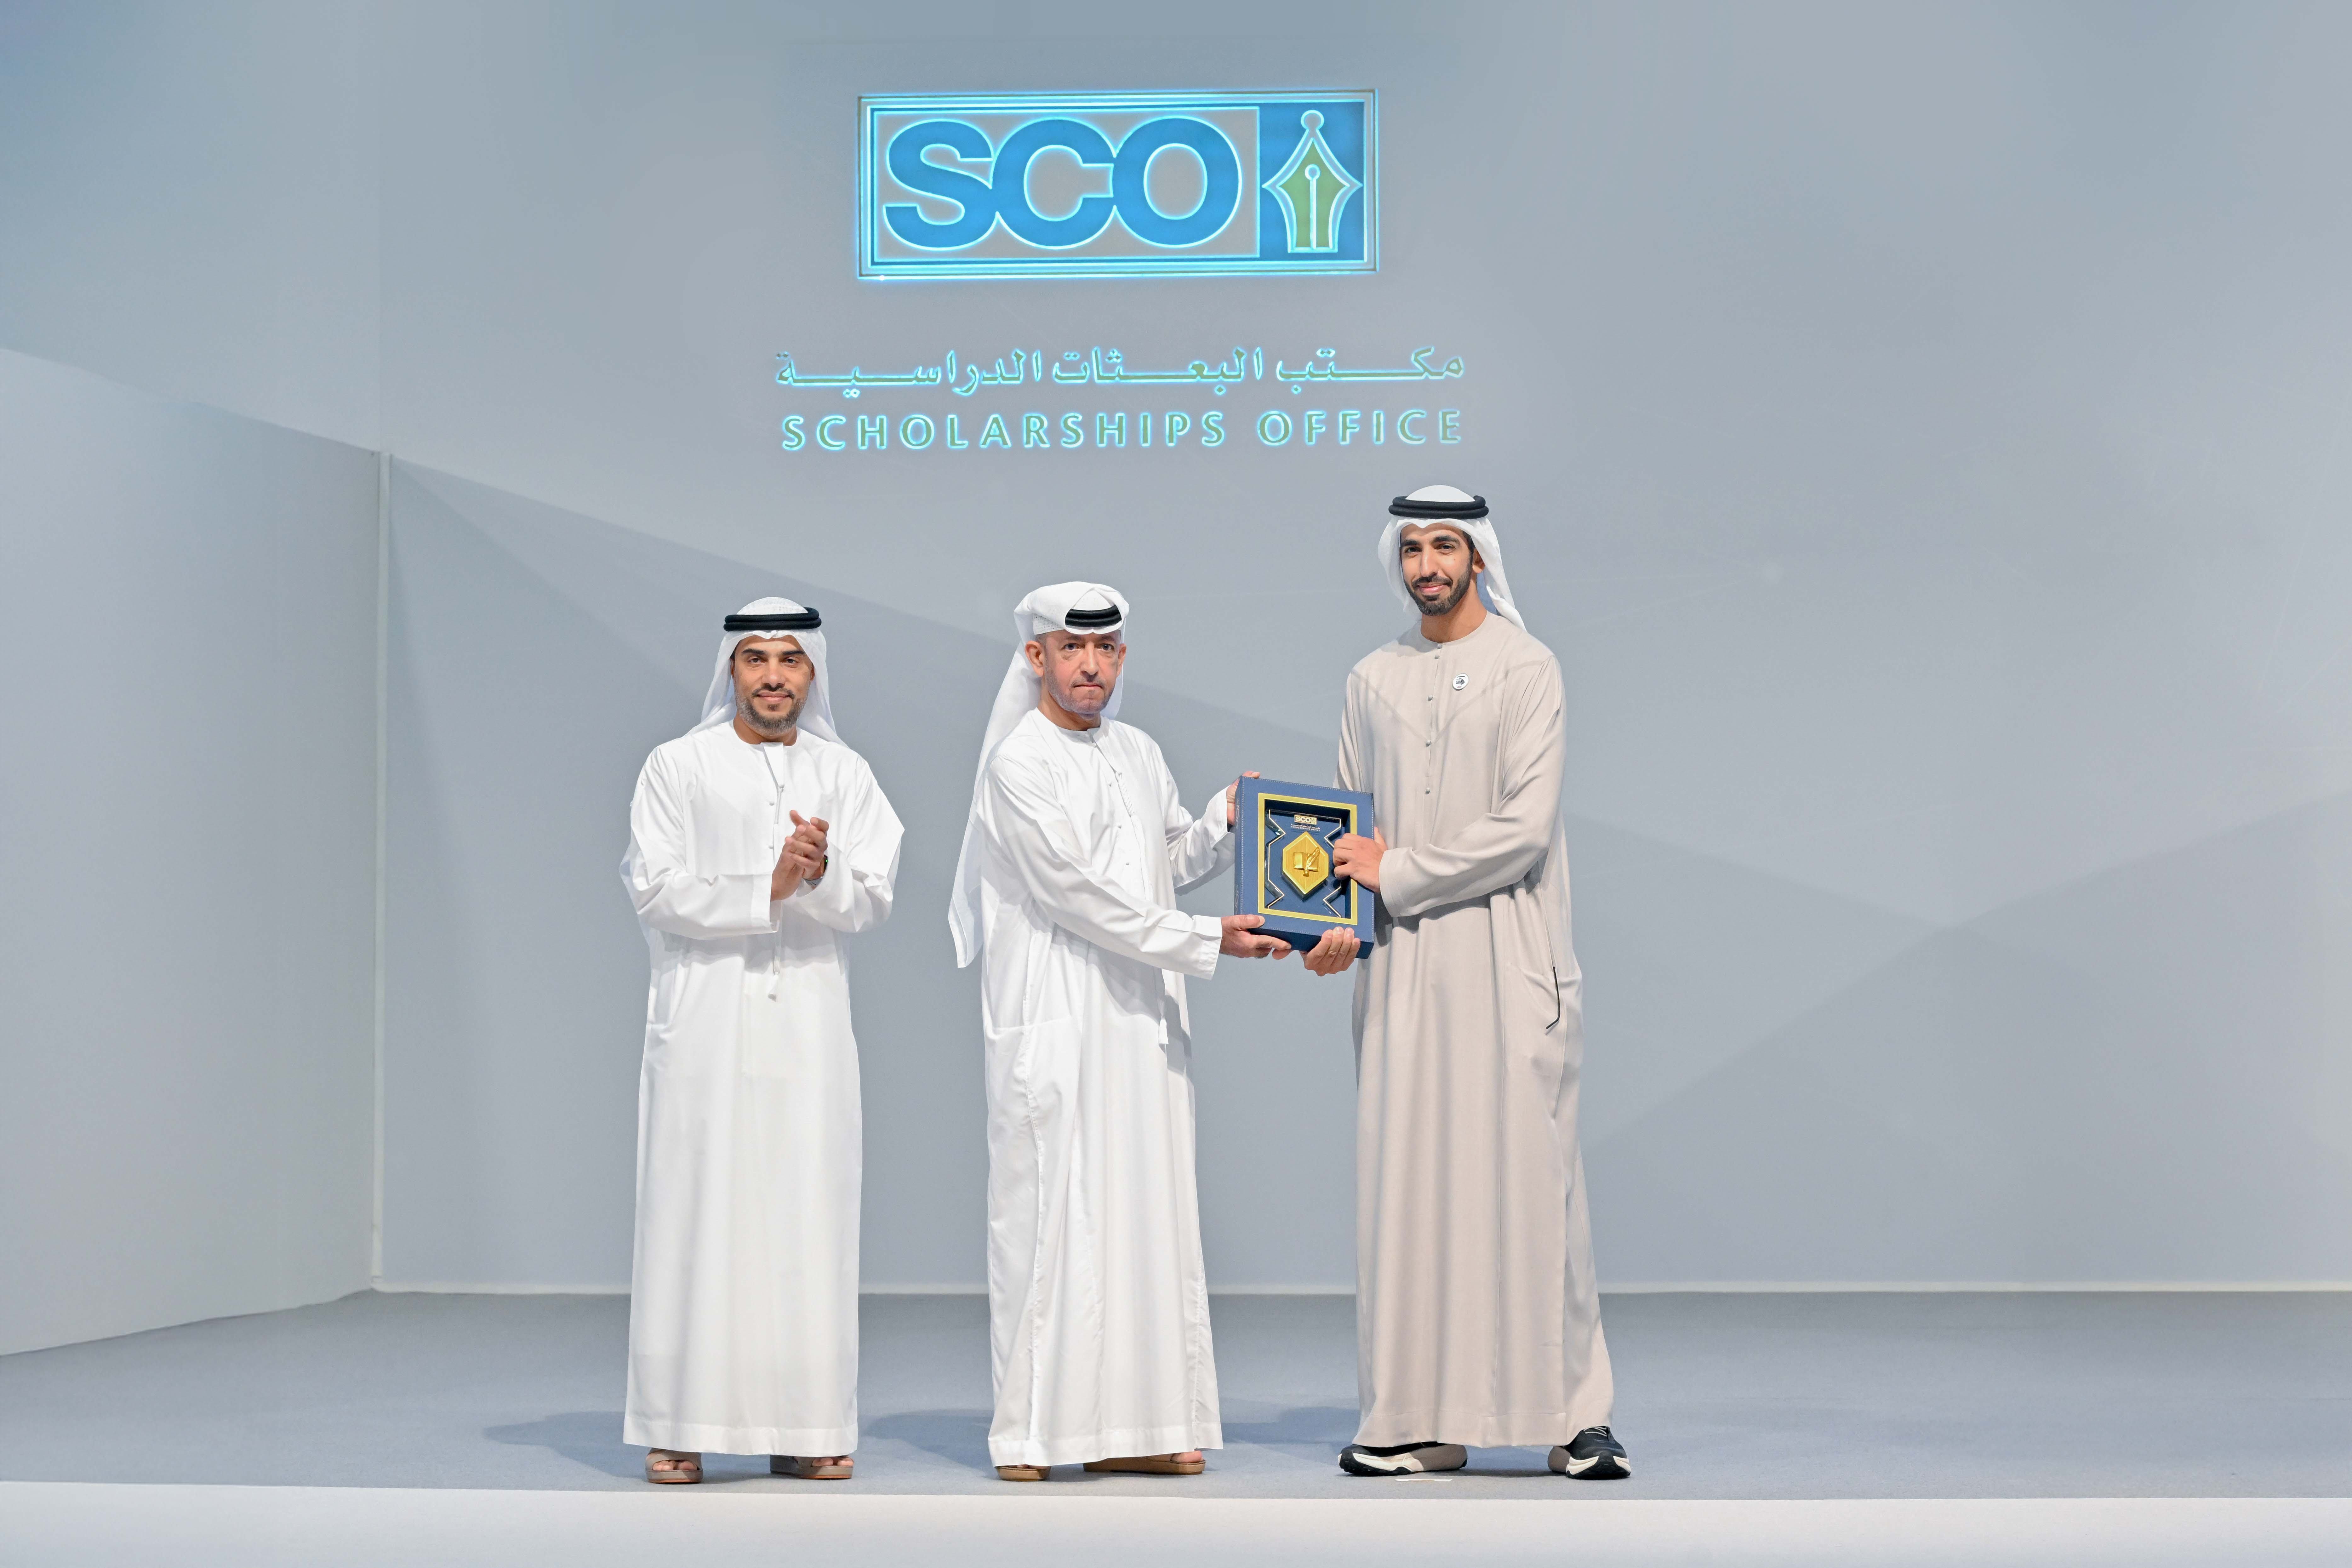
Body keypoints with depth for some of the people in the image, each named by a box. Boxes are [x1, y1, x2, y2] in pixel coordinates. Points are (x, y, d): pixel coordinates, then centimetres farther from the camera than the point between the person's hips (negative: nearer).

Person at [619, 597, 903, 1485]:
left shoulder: (844, 774, 12)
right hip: (705, 1018, -2)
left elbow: (872, 900, 3)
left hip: (807, 1021, 2)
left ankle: (802, 1429, 3)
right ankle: (680, 1427, 0)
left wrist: (822, 872, -17)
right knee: (696, 1210, -4)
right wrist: (766, 889, -14)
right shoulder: (677, 768, 5)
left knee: (807, 1215, 0)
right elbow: (657, 888, -5)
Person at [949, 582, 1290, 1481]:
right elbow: (1078, 894, -13)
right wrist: (1207, 941, -12)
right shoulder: (1020, 762, -7)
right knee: (1051, 1211, -7)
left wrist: (1225, 822, 6)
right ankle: (1032, 1432, -3)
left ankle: (1128, 1427, 7)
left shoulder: (1138, 755, 15)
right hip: (1054, 1021, -7)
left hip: (1142, 1018, 7)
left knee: (1146, 1210, 4)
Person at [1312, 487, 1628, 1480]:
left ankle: (1575, 1413, 1)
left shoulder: (1524, 669, -1)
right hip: (1403, 965, 4)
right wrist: (1342, 922, -2)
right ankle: (1423, 1420, 5)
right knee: (1408, 1180, 1)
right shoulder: (1373, 681, 15)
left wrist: (1396, 874, -8)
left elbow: (1523, 828, -10)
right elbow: (1349, 824, 15)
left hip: (1505, 961, -4)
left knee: (1525, 1171, -6)